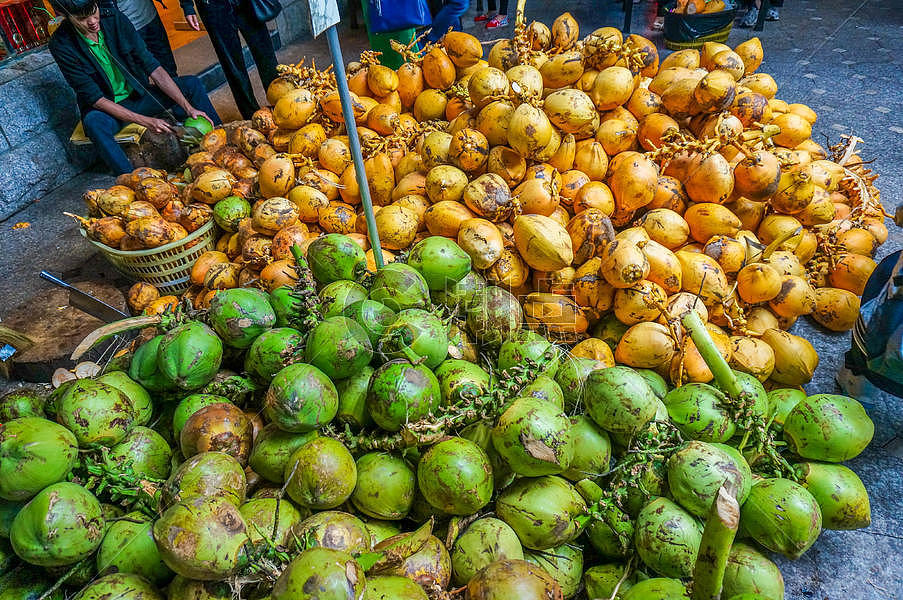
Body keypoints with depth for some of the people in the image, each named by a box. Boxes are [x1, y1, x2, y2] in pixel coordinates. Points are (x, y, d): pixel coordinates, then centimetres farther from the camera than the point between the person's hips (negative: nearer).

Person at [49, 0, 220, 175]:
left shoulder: (115, 19, -10)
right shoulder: (61, 45, -19)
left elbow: (152, 66, -12)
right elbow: (95, 98, -21)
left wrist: (188, 108, -22)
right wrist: (145, 121, -33)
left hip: (139, 93, 4)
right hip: (108, 108, -4)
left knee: (192, 85, -11)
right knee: (94, 122, -39)